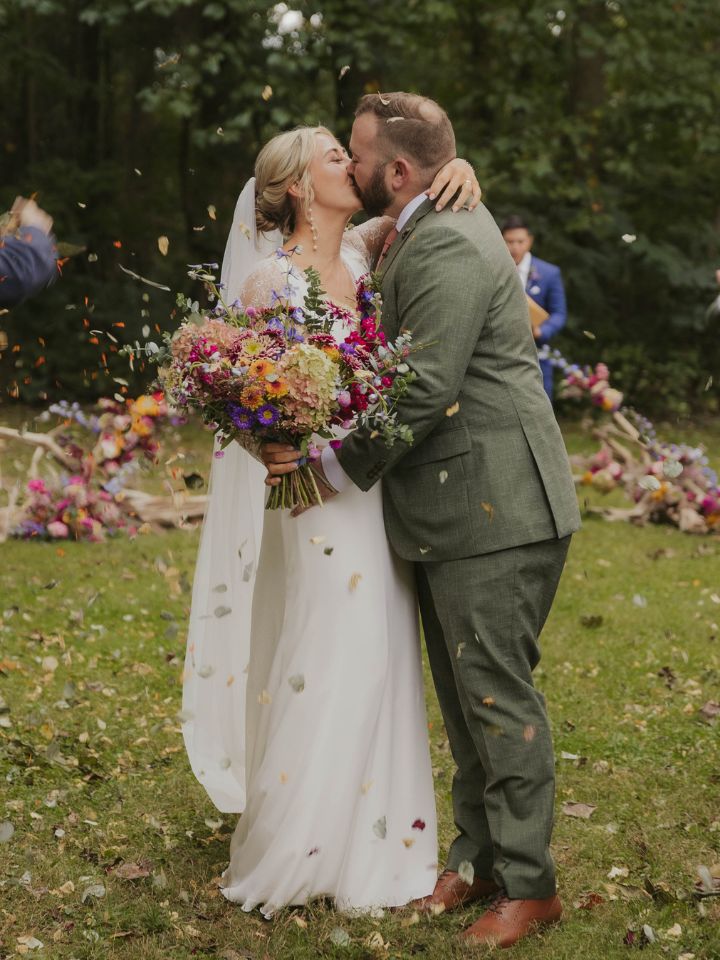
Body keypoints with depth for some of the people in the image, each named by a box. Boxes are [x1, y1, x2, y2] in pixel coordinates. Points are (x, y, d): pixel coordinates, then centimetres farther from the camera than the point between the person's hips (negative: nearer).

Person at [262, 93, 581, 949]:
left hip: (495, 511, -10)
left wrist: (339, 469, -14)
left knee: (497, 695, -4)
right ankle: (476, 858, 26)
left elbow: (424, 391, -22)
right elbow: (408, 371, 19)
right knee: (466, 697, 16)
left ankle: (528, 885, 6)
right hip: (453, 515, 10)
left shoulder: (449, 248, -17)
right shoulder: (426, 234, 16)